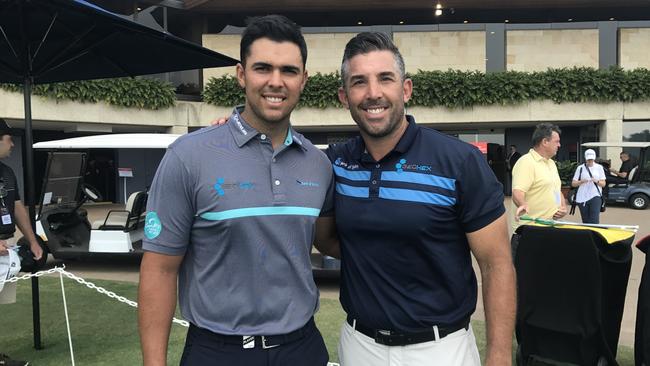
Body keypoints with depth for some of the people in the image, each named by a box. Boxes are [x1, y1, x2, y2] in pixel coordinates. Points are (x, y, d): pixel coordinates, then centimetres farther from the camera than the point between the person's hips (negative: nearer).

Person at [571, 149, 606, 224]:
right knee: (585, 221, 7)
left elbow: (603, 184, 8)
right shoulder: (580, 168, 7)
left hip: (595, 196, -1)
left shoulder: (599, 168, 9)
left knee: (594, 220, -13)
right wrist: (581, 181, -15)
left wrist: (597, 181, -13)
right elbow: (573, 183, 5)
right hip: (582, 198, 1)